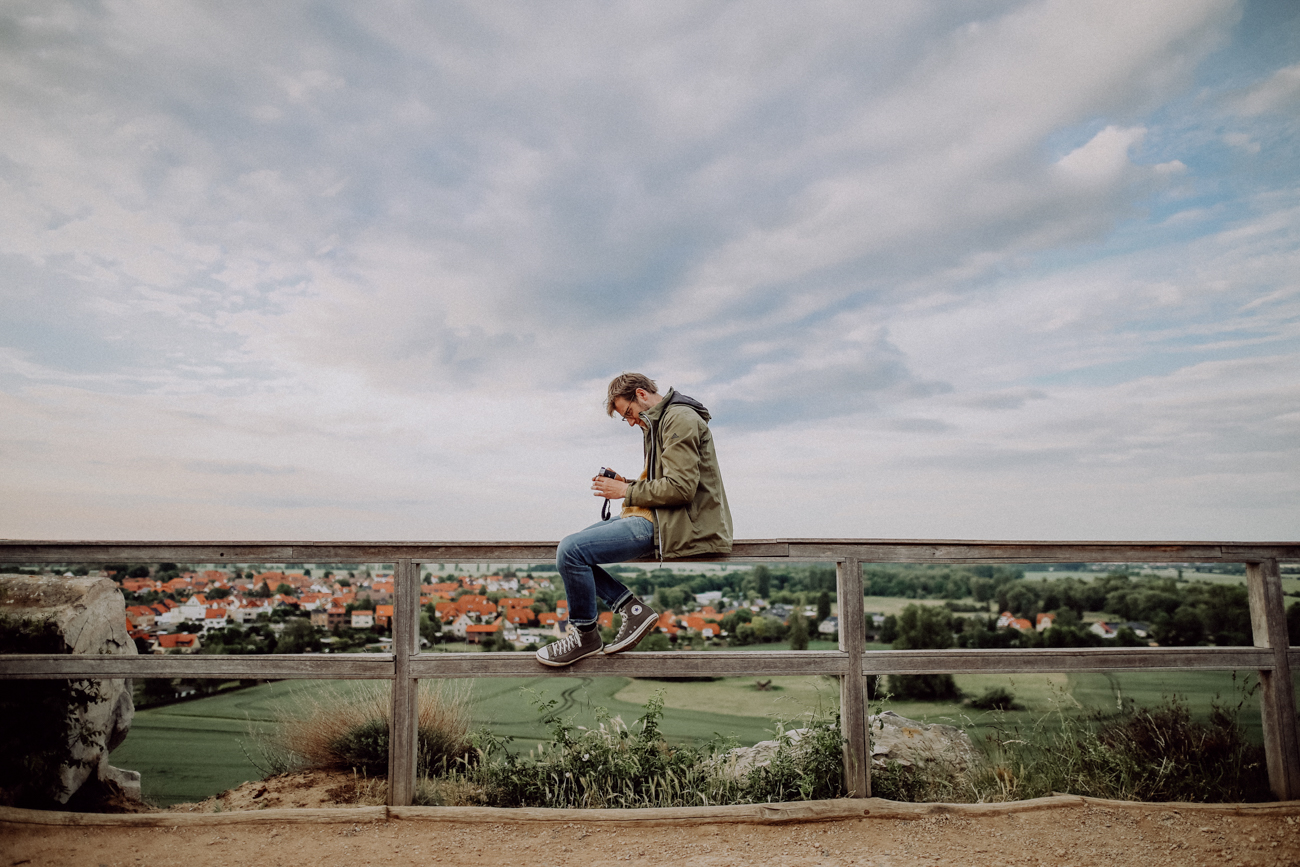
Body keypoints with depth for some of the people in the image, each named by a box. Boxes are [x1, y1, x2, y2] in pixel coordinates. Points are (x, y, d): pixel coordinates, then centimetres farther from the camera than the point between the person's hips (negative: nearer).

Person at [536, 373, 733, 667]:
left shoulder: (680, 419, -12)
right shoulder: (657, 422, 21)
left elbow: (680, 487, -21)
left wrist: (627, 492, -11)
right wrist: (625, 485, 6)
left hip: (673, 523, -11)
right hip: (656, 516, 11)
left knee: (571, 551, -20)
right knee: (570, 548, 6)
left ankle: (585, 635, 0)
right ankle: (632, 609, 0)